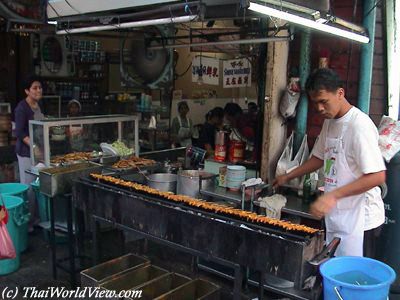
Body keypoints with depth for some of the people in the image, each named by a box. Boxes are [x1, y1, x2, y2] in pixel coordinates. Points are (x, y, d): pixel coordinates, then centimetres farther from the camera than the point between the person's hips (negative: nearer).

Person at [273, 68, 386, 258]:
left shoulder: (359, 125, -19)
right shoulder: (329, 122, 9)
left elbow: (377, 176, -23)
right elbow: (320, 157, 22)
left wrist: (333, 196, -27)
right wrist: (288, 177, 18)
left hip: (359, 220, -8)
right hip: (336, 216, 8)